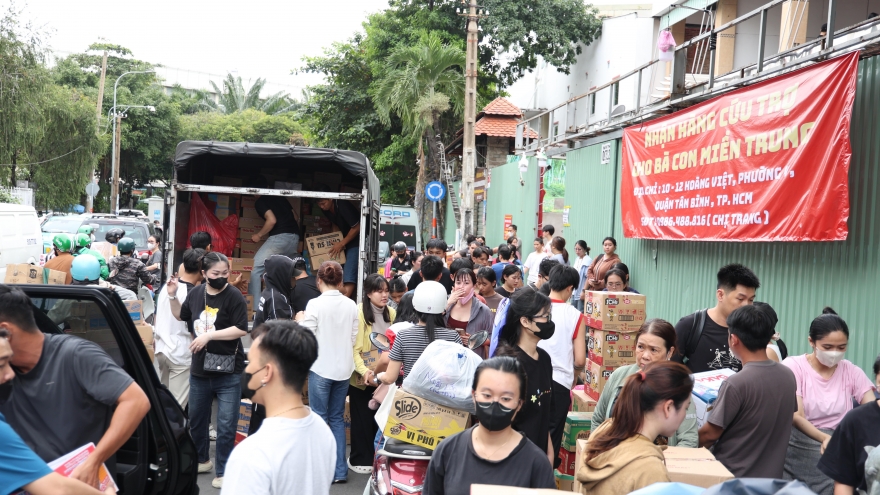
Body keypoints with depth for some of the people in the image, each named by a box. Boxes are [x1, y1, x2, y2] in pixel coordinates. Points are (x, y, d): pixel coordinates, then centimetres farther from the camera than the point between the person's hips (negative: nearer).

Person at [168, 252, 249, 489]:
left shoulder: (234, 297, -14)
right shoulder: (195, 293, 2)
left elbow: (241, 329, -20)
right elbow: (181, 316, 19)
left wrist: (209, 335, -22)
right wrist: (172, 296, 3)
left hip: (228, 372, -5)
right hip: (199, 369, 5)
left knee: (226, 425, -1)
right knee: (196, 419, 20)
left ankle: (223, 471, 13)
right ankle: (202, 460, 40)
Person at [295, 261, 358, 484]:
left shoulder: (315, 304, -12)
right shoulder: (351, 305, 1)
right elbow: (353, 338, 5)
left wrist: (300, 321, 7)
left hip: (321, 368, -4)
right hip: (343, 368, 4)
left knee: (320, 419, 6)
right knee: (337, 418, 14)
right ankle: (340, 470, 15)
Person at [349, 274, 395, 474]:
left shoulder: (391, 313, 1)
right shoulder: (359, 313, -16)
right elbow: (353, 348, -18)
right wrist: (364, 371, -28)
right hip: (362, 377, -5)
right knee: (362, 418, 5)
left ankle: (377, 456, 27)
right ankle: (359, 459, 19)